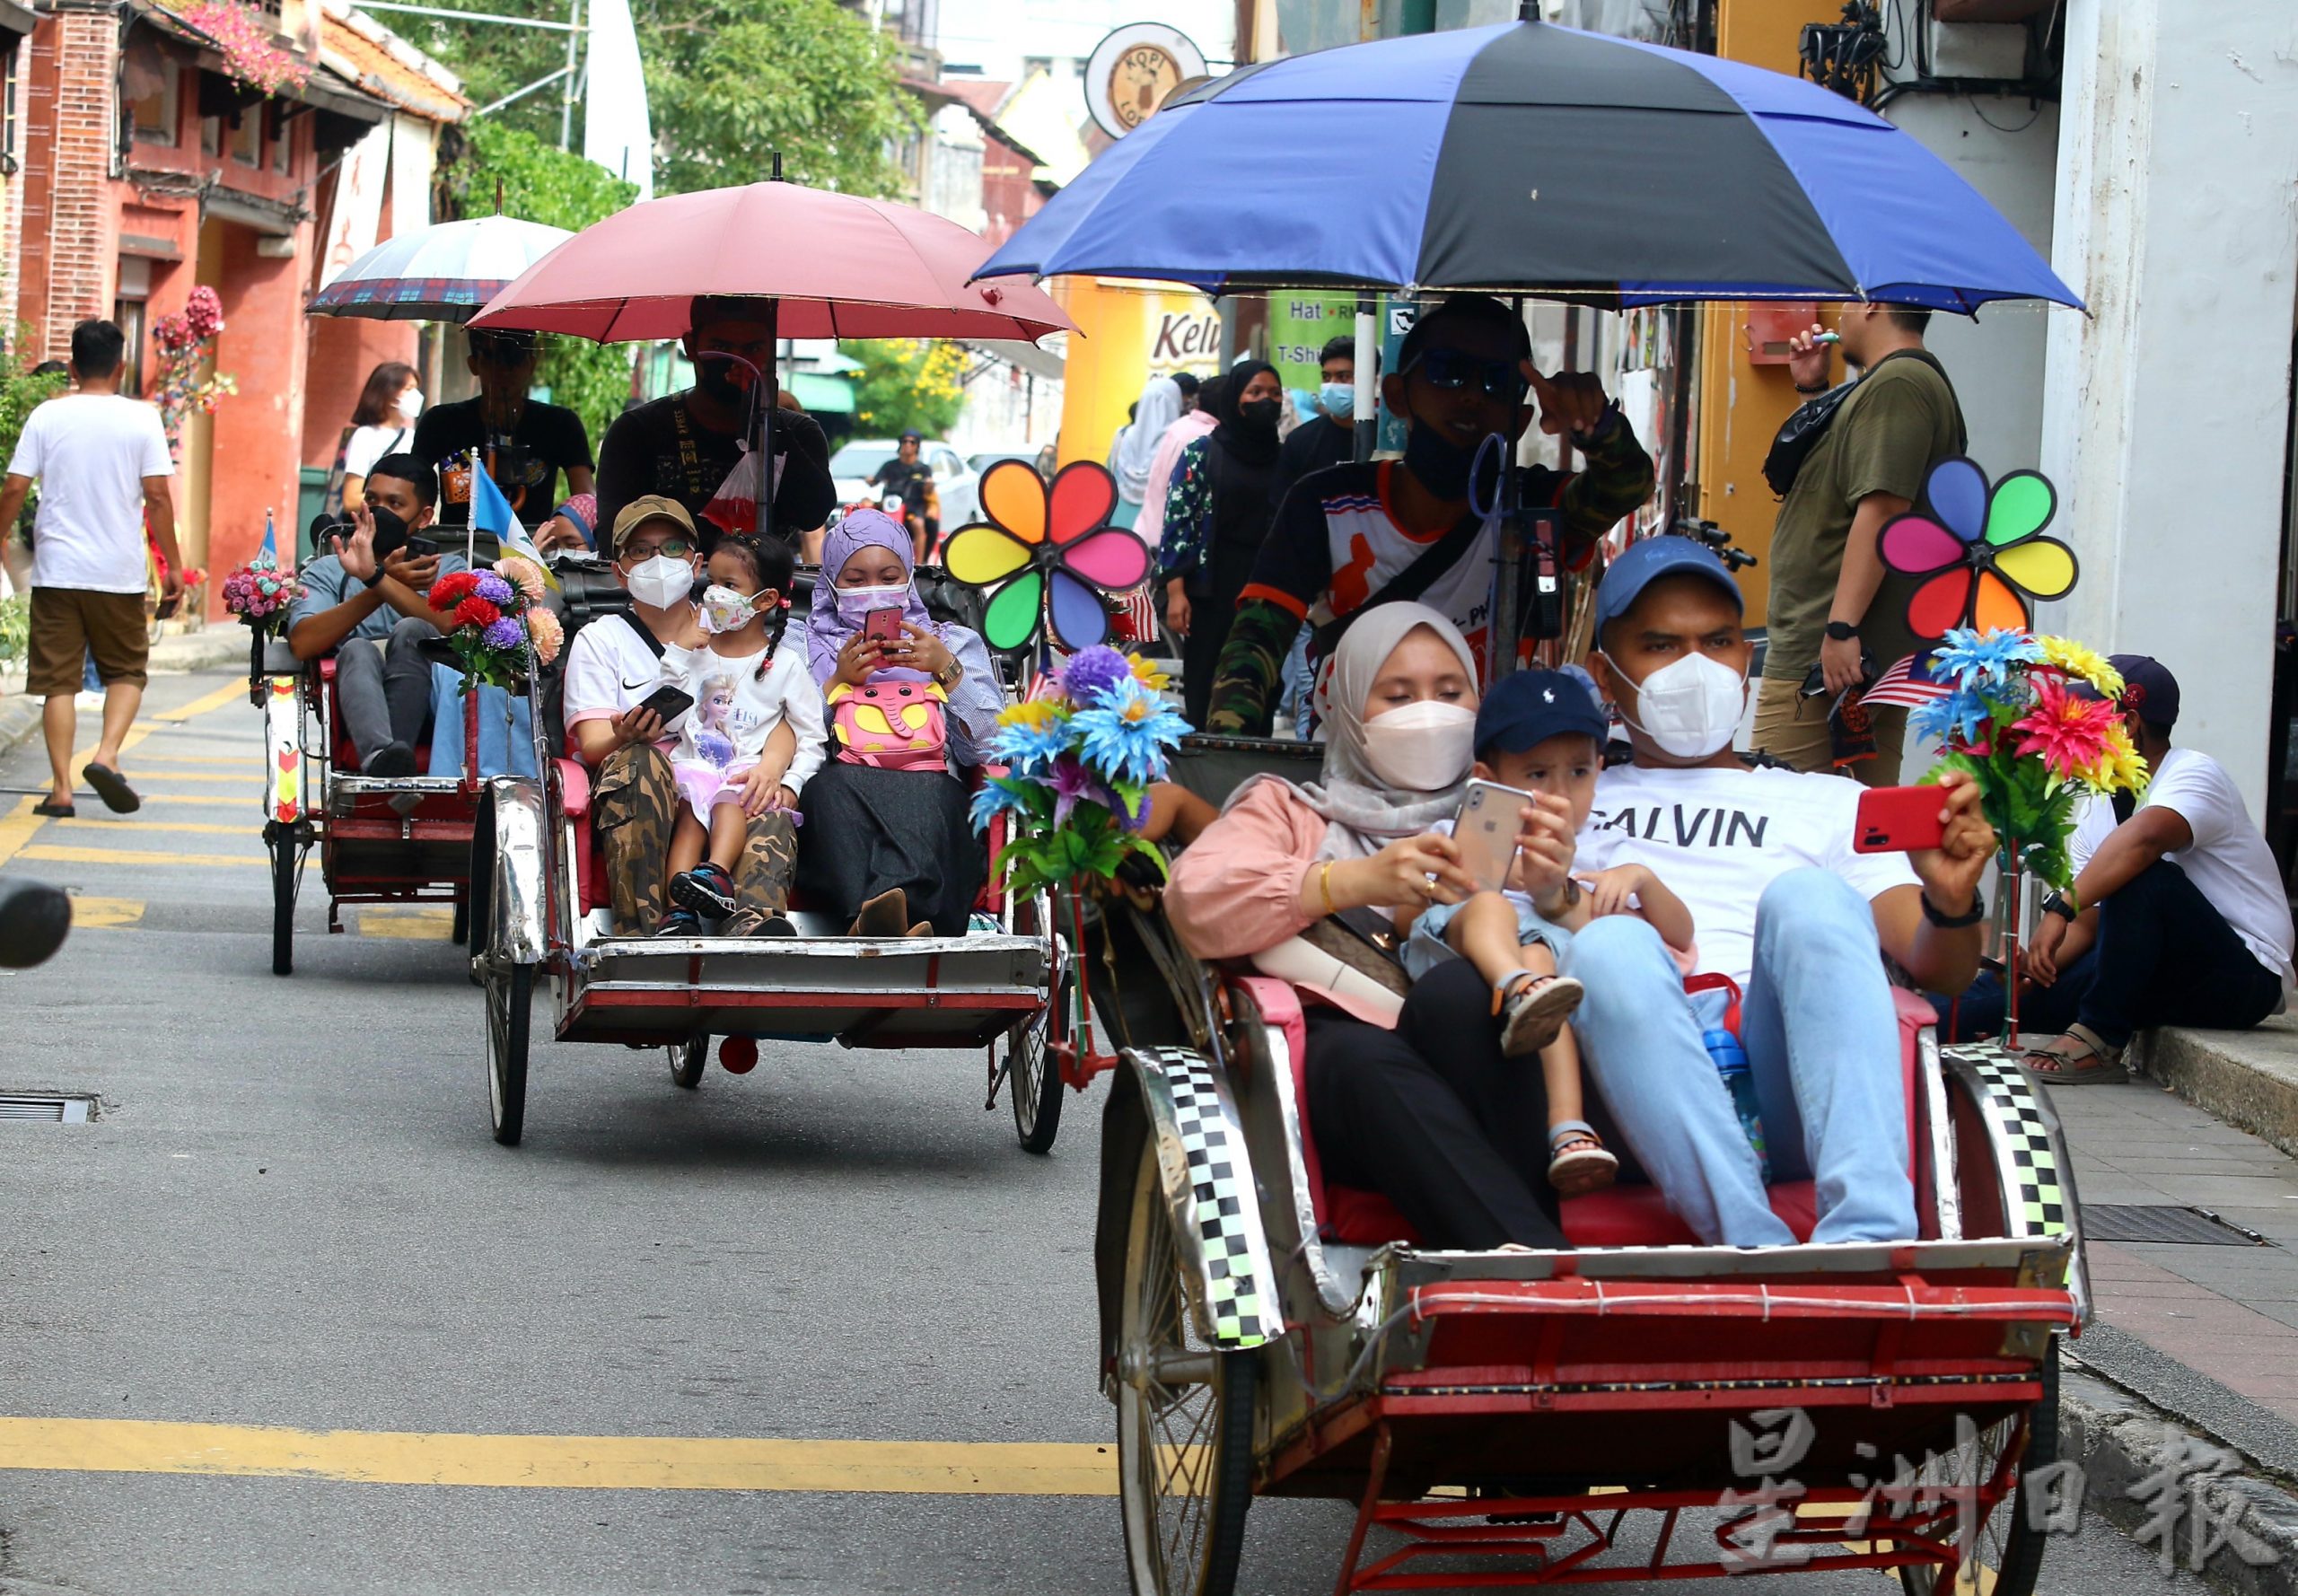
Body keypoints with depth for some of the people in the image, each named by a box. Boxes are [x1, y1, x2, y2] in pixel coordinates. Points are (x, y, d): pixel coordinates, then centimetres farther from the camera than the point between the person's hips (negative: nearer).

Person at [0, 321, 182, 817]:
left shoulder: (47, 416, 0)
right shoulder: (141, 418, -3)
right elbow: (156, 496, -5)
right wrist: (173, 564, 2)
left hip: (57, 571, 1)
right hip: (119, 573, -1)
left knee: (58, 680, 5)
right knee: (126, 670, 14)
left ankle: (61, 789, 1)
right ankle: (106, 756, -7)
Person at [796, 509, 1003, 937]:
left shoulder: (952, 641, 31)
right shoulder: (806, 645, 31)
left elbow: (988, 744, 15)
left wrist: (946, 669, 5)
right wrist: (838, 681, 3)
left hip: (931, 786, 0)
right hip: (839, 783, 0)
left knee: (926, 795, -40)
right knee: (835, 784, -40)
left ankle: (873, 923, -70)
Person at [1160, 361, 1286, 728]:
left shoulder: (1283, 459, 10)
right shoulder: (1203, 453, 2)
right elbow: (1177, 521, -2)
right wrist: (1176, 592, -11)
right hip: (1212, 592, -3)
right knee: (1205, 694, -3)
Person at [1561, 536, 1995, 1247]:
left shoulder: (1830, 804, 30)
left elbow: (1936, 969, 17)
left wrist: (1951, 905, -8)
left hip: (1785, 1087, 1)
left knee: (1805, 895, -30)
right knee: (1608, 946, -33)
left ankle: (1869, 1236, -48)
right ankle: (1755, 1249, -48)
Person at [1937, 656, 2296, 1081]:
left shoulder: (2195, 775, -15)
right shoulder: (2097, 810, 11)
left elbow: (2144, 836, -38)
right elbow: (2089, 918, 6)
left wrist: (2060, 907, -40)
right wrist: (2036, 964, -13)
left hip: (2245, 977, -8)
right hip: (2174, 984, 8)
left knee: (2139, 875, -30)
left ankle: (2100, 1039, -25)